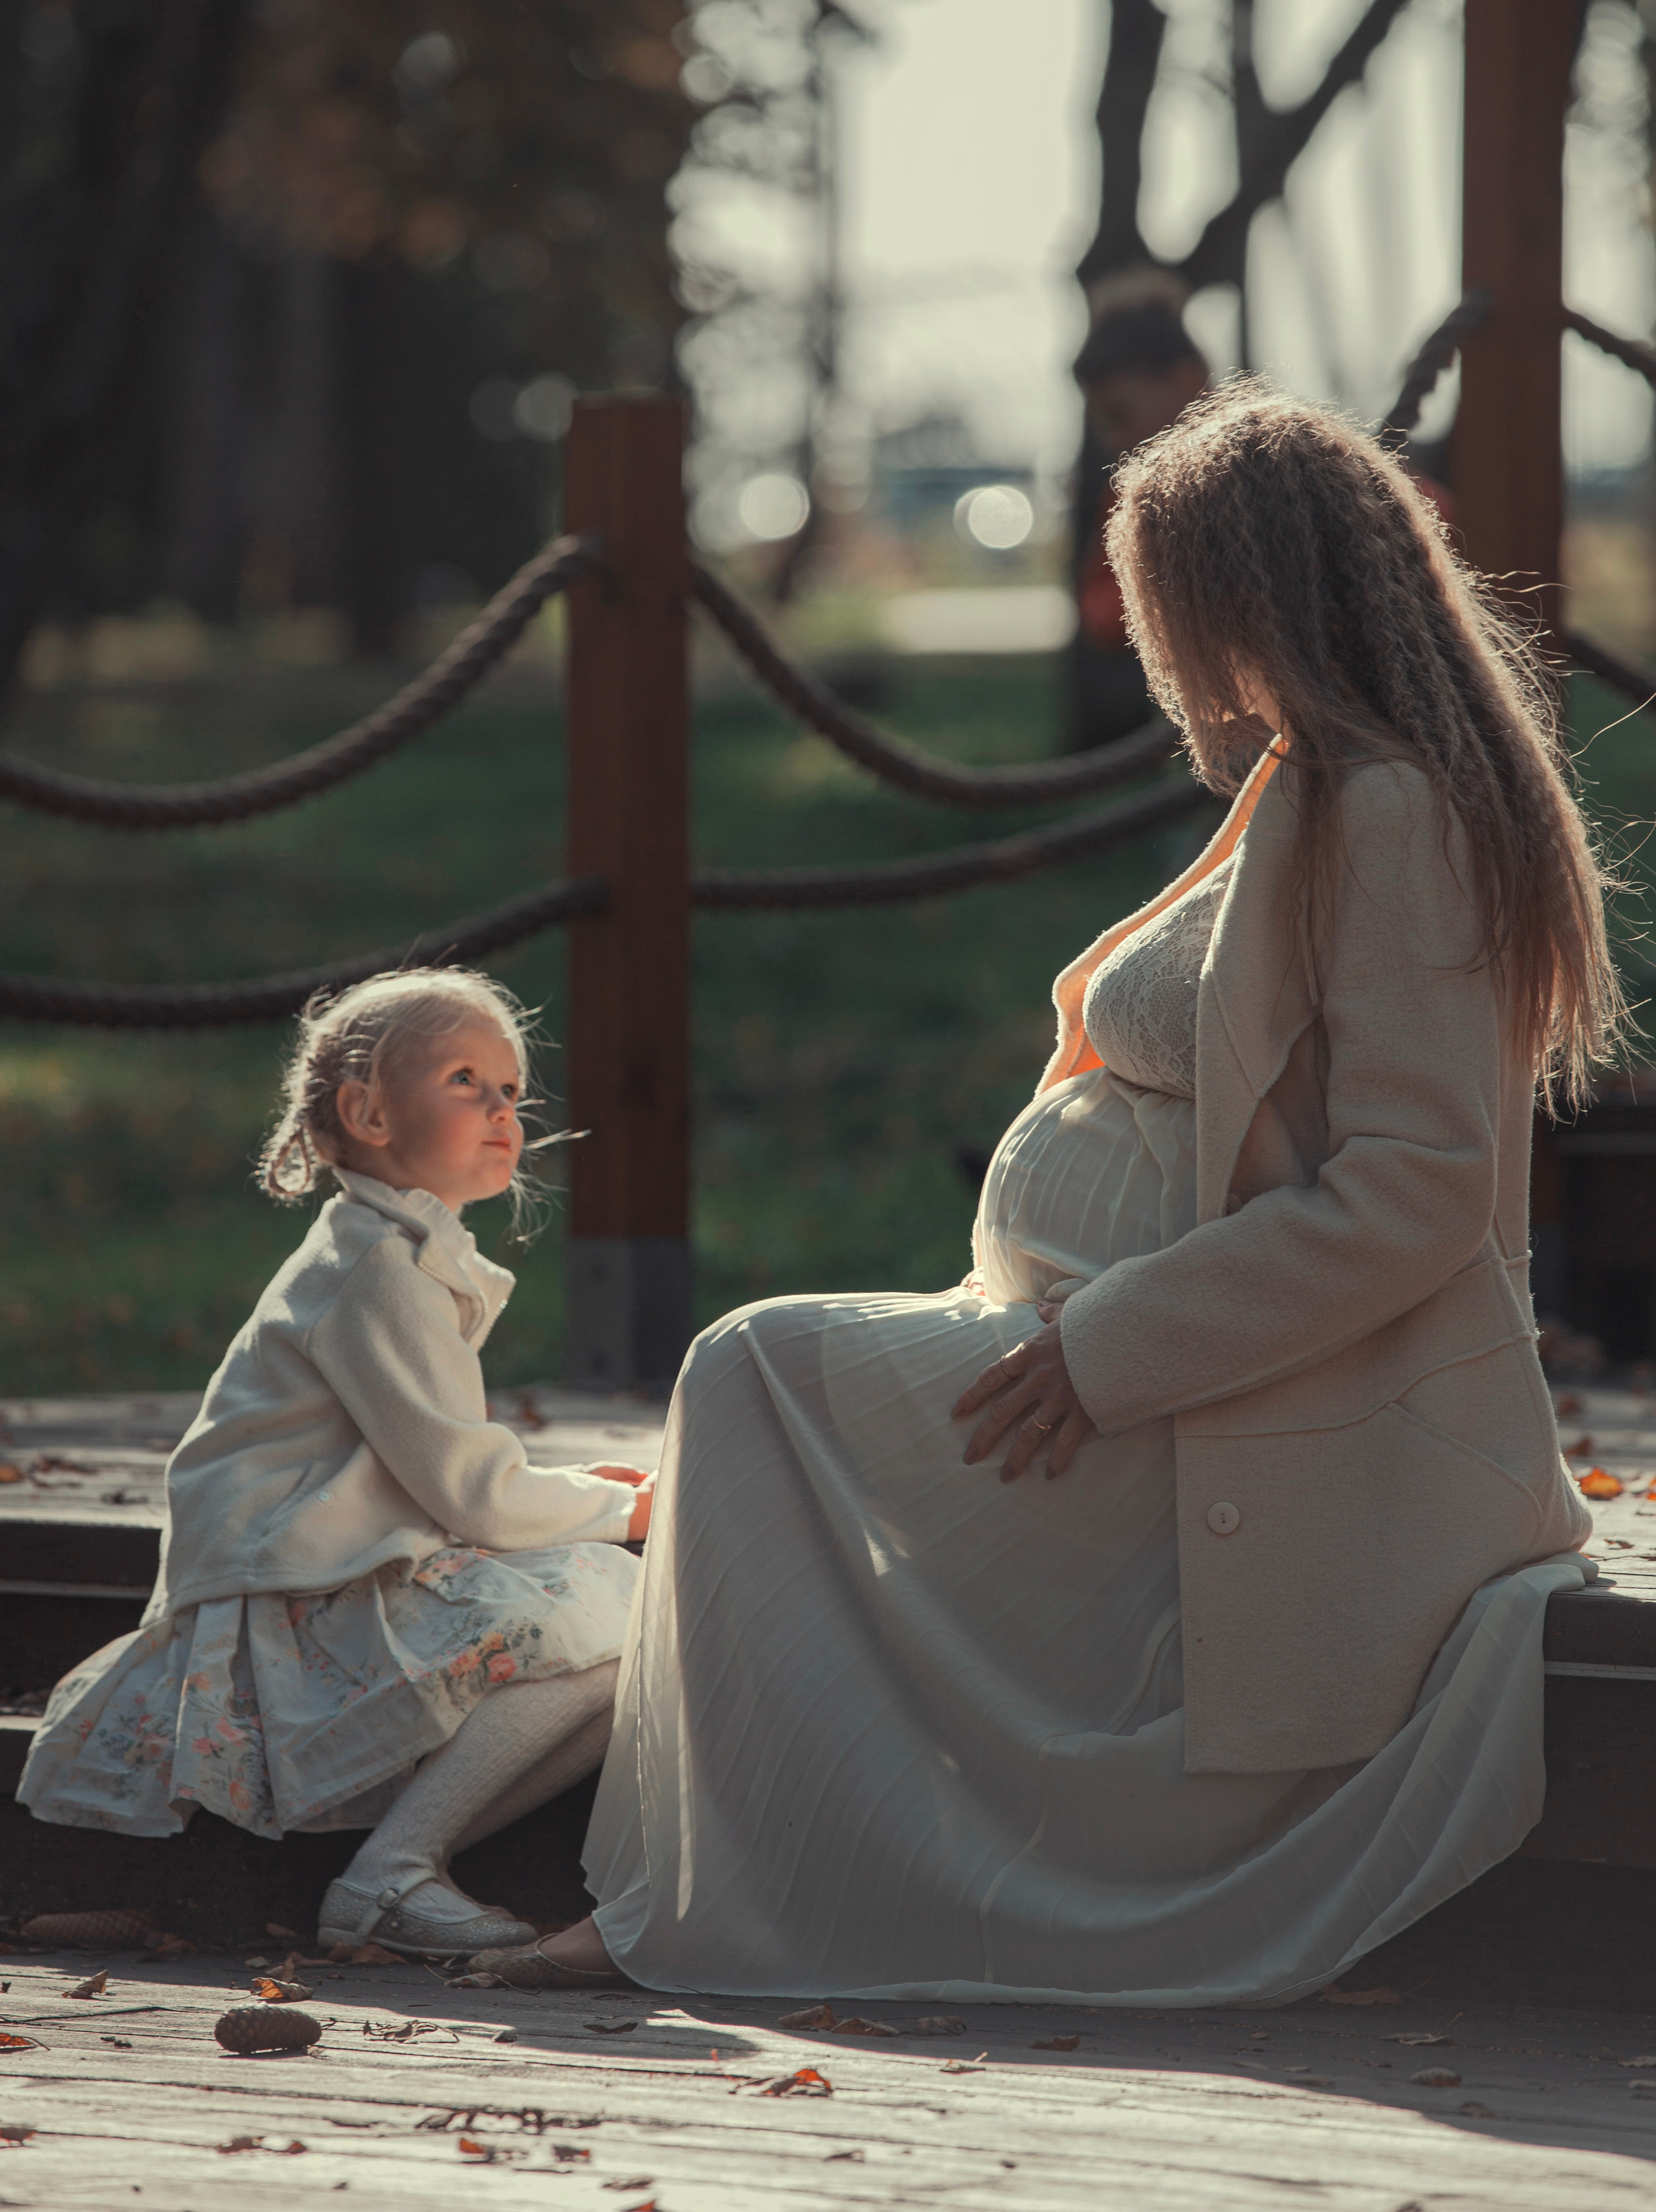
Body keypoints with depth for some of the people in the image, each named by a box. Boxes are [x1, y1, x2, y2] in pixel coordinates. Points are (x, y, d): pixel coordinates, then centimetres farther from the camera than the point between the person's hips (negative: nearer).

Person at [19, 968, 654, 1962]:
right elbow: (468, 1491, -16)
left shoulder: (417, 1257, 21)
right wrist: (615, 1511, 0)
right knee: (590, 1616, -26)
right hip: (289, 1612, -10)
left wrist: (568, 1491, 10)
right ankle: (389, 1875, -20)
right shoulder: (377, 1266, -13)